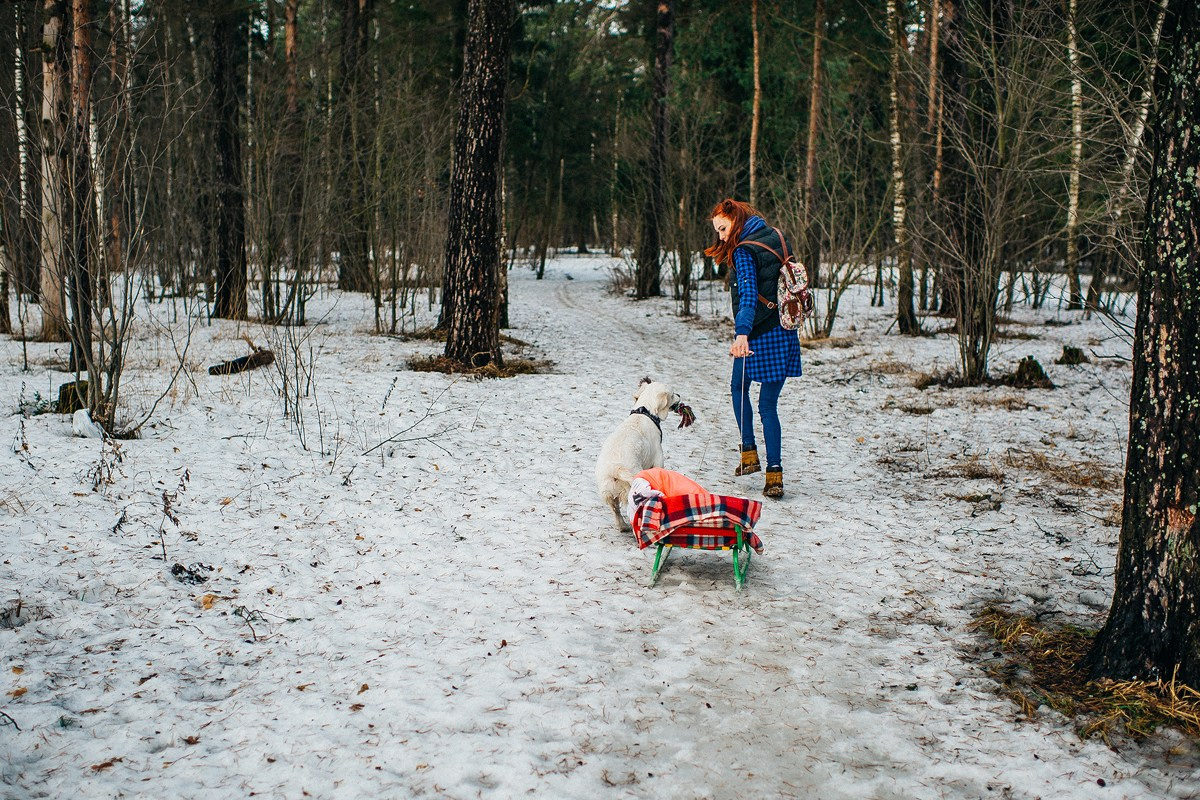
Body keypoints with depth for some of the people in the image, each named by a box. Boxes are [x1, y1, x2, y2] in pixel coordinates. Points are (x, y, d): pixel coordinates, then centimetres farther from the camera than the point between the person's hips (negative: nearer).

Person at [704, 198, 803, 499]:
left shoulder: (743, 251, -12)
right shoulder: (777, 238, 10)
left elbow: (748, 293, -27)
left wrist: (742, 333, -39)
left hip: (757, 335, -6)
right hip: (784, 335, 6)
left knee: (739, 388, 21)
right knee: (768, 405, 7)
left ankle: (749, 453, 20)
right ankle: (774, 474, 0)